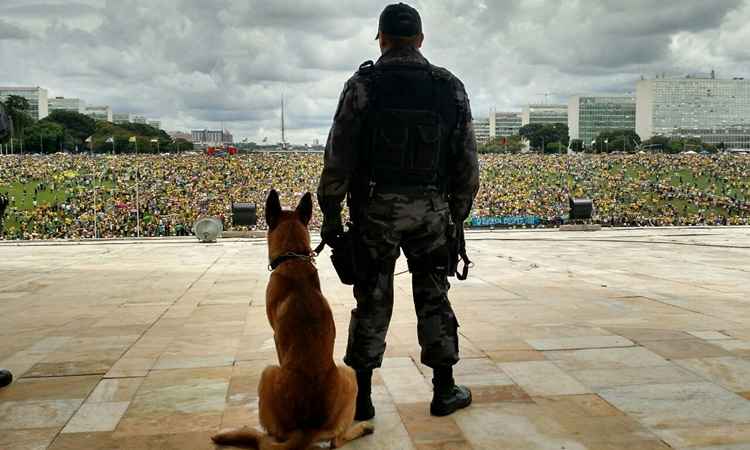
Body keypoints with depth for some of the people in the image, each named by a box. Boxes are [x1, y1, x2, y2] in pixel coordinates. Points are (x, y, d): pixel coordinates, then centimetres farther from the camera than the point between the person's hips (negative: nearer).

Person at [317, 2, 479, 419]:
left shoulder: (364, 85, -5)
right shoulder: (451, 88, 3)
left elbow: (338, 158, -8)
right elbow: (467, 162, 5)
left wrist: (330, 214, 0)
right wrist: (457, 214, 15)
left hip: (376, 209, -1)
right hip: (430, 210, 2)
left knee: (372, 302, 7)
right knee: (434, 299, 13)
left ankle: (361, 398, 13)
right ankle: (445, 392, 20)